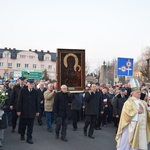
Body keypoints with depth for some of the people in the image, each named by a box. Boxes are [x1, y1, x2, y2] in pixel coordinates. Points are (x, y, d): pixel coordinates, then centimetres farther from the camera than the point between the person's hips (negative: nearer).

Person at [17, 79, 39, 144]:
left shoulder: (35, 92, 3)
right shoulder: (23, 91, -1)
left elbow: (37, 102, 4)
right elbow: (20, 101, -2)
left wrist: (37, 111, 3)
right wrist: (19, 110, -6)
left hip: (32, 111, 1)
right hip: (24, 111, -1)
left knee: (30, 126, 2)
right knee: (23, 125, 12)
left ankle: (29, 138, 9)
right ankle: (22, 135, 33)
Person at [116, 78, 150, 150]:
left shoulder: (142, 102, 12)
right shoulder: (128, 102, -7)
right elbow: (127, 113, -17)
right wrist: (137, 111, -13)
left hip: (141, 127, 6)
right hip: (131, 126, -6)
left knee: (136, 143, 10)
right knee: (126, 143, 2)